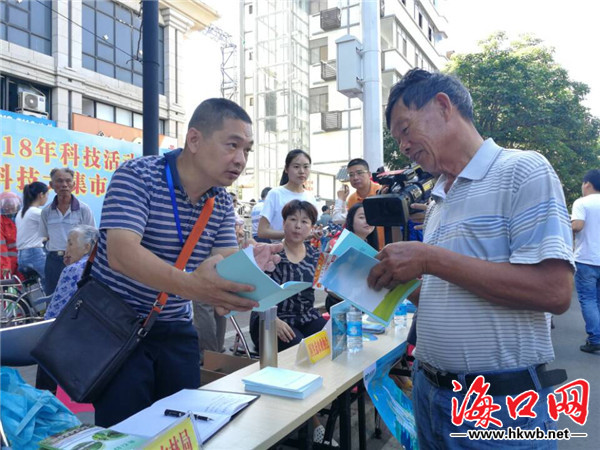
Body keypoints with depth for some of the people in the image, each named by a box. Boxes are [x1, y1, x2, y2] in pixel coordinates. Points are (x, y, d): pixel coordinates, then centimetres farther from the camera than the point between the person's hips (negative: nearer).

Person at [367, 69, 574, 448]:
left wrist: (430, 258, -22)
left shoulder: (523, 172, -11)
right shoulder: (438, 200, 11)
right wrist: (399, 282, -2)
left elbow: (554, 292, -22)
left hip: (500, 403, -7)